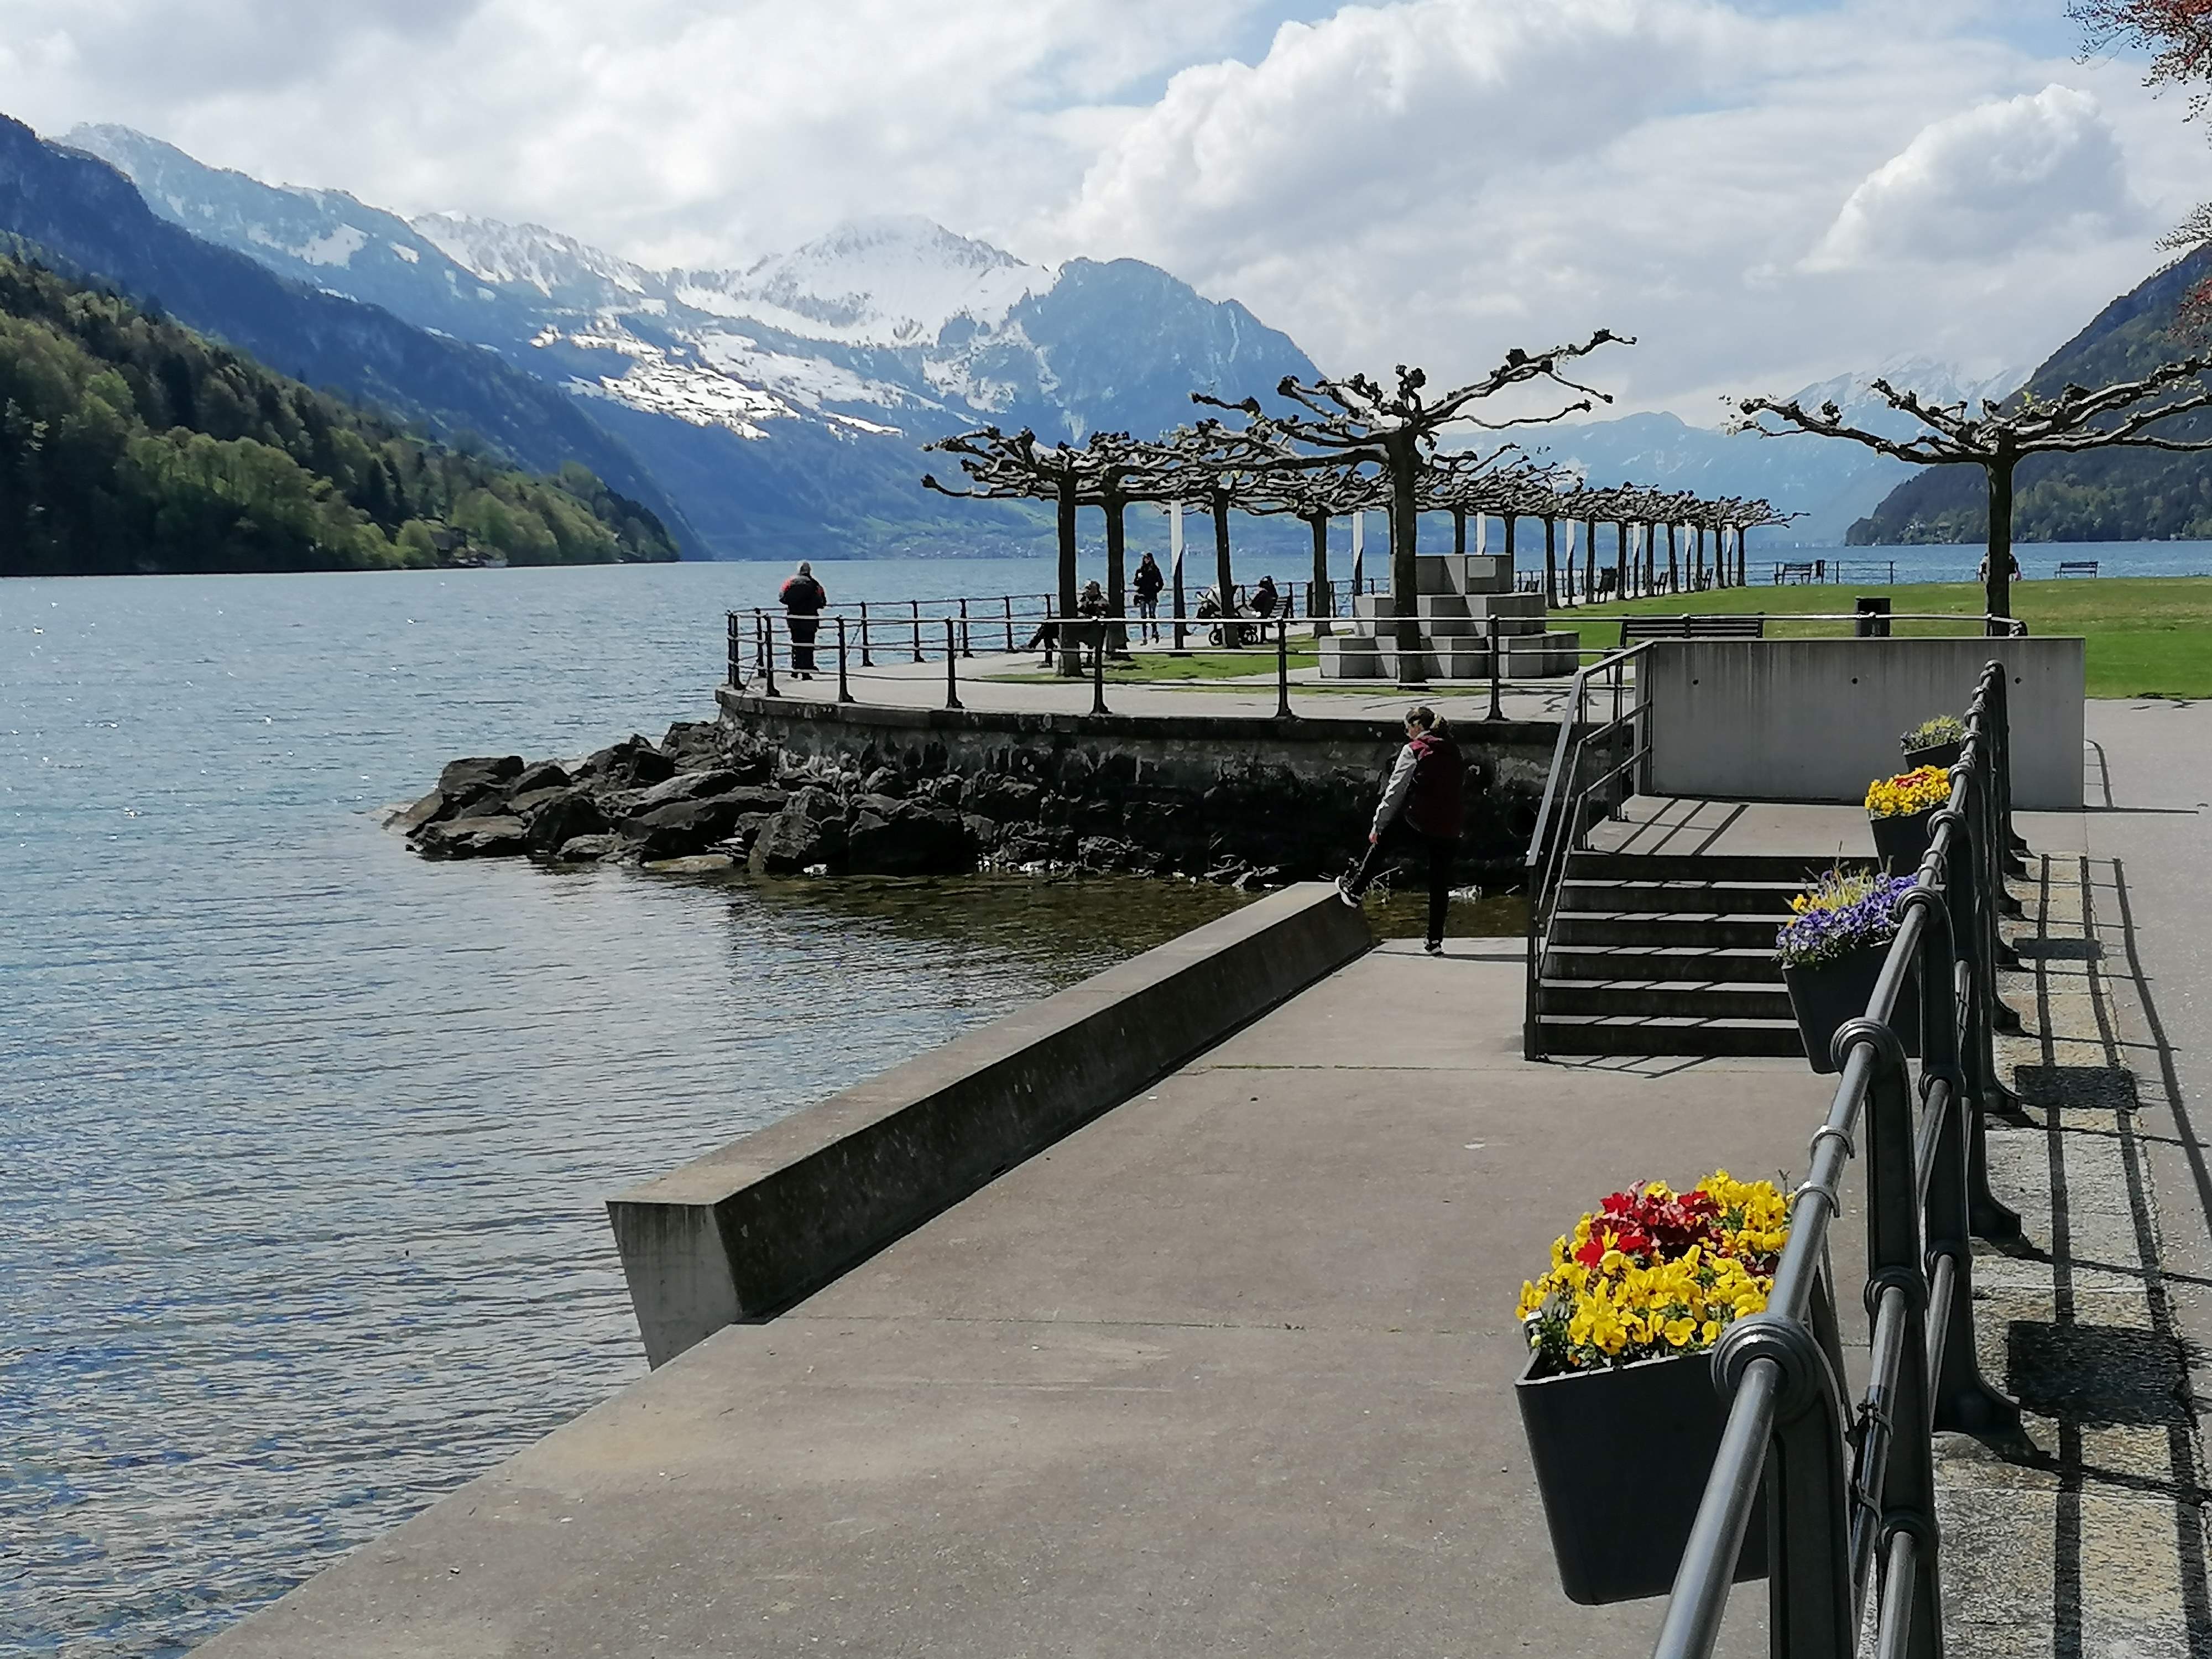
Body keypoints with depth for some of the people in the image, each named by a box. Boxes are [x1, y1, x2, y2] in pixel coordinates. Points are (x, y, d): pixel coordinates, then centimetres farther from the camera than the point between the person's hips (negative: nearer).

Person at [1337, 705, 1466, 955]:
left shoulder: (1414, 751, -5)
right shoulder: (1452, 751, 13)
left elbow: (1394, 790, -5)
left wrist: (1377, 825, -2)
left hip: (1420, 824, -5)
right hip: (1451, 829, 5)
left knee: (1382, 841, 21)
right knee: (1440, 885, 10)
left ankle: (1353, 889, 29)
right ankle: (1435, 941, 12)